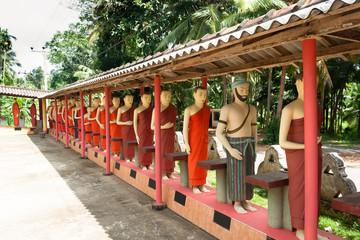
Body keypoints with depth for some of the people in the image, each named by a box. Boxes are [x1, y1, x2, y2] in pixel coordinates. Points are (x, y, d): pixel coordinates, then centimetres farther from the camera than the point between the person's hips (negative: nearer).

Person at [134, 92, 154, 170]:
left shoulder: (152, 109, 3)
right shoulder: (137, 110, -5)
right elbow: (135, 123, -3)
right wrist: (136, 134, -8)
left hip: (150, 131, 3)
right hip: (141, 131, -3)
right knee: (142, 147, 2)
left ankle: (148, 164, 20)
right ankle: (143, 165, 15)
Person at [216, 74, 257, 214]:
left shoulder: (252, 109, 9)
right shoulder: (227, 109, -10)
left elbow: (254, 131, 15)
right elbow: (218, 133, -12)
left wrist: (254, 149, 10)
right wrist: (230, 150, -19)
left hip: (248, 145, 6)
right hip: (234, 146, -6)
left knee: (247, 174, 9)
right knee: (236, 175, 0)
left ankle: (244, 202, 22)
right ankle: (236, 203, 15)